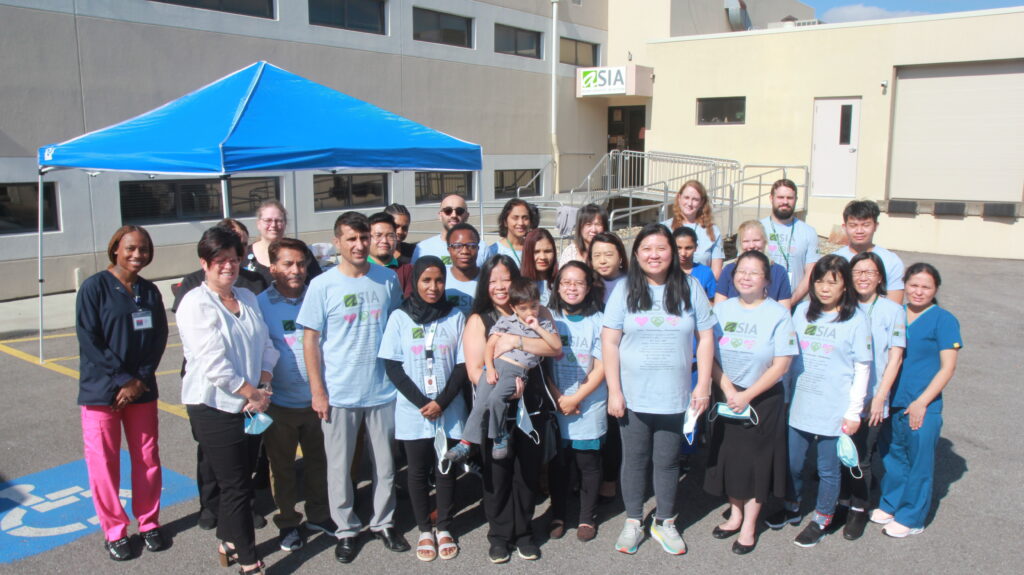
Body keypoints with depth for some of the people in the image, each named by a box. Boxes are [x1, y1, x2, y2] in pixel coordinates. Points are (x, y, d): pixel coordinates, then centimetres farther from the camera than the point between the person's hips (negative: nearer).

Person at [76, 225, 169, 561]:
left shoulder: (150, 291, 6)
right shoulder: (94, 287, -7)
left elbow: (159, 339, 5)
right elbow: (88, 340, -12)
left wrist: (140, 380, -7)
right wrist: (122, 380, -14)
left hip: (142, 389, 4)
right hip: (101, 391, -3)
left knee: (147, 458, 9)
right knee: (104, 463, 4)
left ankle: (148, 522, 26)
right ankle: (114, 531, 19)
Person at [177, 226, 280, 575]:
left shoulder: (247, 298, 8)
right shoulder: (196, 304, -13)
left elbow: (266, 346, 8)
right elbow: (213, 364, -19)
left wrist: (264, 388, -7)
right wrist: (252, 393, -13)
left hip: (249, 404, 7)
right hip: (214, 407, -7)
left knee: (237, 481, 18)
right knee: (236, 487, 1)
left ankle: (228, 544, 37)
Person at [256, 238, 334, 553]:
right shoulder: (259, 304, -5)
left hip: (316, 398, 2)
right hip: (279, 402, -2)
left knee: (318, 460, 14)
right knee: (282, 465, 12)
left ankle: (319, 514, 34)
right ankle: (287, 523, 30)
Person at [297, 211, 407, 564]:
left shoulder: (388, 279, 0)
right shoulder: (322, 286, -6)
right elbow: (310, 340, -4)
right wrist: (317, 391, -7)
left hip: (383, 391, 2)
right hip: (339, 395, -2)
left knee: (385, 463, 13)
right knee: (339, 467, 9)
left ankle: (383, 523, 31)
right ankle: (346, 529, 27)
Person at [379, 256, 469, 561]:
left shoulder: (456, 317, 1)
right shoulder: (399, 317, -2)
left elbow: (462, 365, 0)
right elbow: (392, 366, -5)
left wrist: (441, 402, -12)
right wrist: (422, 403, -13)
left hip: (450, 411, 1)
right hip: (413, 411, -1)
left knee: (446, 470, 9)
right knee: (418, 472, 8)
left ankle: (444, 528, 24)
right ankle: (424, 530, 23)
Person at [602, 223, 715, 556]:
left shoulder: (690, 289, -1)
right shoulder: (625, 290, -3)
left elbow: (705, 338, 3)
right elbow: (610, 342, -4)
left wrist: (703, 386, -1)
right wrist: (613, 391, -8)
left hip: (674, 397, 1)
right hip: (633, 396, 0)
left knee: (667, 461, 12)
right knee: (634, 460, 12)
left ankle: (665, 522, 30)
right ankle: (633, 522, 28)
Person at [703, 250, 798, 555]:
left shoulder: (778, 314, -10)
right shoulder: (722, 309, 1)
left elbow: (781, 365, -12)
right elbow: (709, 354, -1)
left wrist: (747, 395, -15)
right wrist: (727, 388, -14)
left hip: (763, 399, -3)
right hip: (726, 396, 3)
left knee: (756, 460, 5)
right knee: (728, 456, 12)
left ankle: (749, 524, 21)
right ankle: (735, 513, 32)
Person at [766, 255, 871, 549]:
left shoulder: (855, 320, -8)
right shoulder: (802, 311, 3)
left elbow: (862, 368, -5)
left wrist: (854, 411, -6)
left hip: (834, 411, -4)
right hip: (799, 404, 4)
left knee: (828, 468, 9)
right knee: (792, 461, 15)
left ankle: (822, 519, 28)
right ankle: (791, 508, 38)